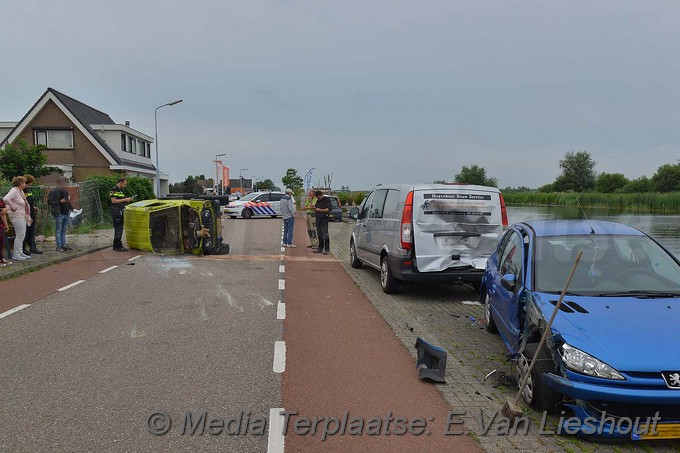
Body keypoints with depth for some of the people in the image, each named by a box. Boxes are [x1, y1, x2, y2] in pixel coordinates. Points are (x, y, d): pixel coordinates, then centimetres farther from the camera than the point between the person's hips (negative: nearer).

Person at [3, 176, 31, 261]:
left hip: (23, 216, 10)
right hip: (17, 216, -10)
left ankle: (20, 253, 21)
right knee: (20, 235, -7)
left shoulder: (21, 191, 15)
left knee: (22, 235, 13)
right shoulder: (14, 190, -14)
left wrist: (28, 217, 18)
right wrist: (12, 207, -20)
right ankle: (16, 255, -2)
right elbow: (6, 199, -31)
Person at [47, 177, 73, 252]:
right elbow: (49, 202, -14)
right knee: (58, 230, -2)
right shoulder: (53, 191, -9)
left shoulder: (65, 191, 15)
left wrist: (71, 208, 11)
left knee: (64, 230, 13)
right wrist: (60, 202, -21)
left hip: (66, 213, 8)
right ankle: (59, 246, 2)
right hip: (59, 214, -7)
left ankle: (64, 245, 19)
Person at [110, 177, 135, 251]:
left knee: (120, 229, 11)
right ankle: (118, 246, -7)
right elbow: (113, 201, -19)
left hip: (120, 212, 10)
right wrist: (124, 199, -16)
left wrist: (128, 199, 10)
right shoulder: (114, 189, -10)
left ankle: (117, 245, 16)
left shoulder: (121, 190, 19)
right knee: (118, 229, -9)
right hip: (116, 213, -10)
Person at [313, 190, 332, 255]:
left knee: (325, 234, -9)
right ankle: (320, 248, 17)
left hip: (324, 219, -8)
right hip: (318, 218, 8)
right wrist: (314, 208, 2)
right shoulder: (318, 201, 19)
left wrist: (320, 210, -16)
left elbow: (329, 209, -14)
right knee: (319, 234, 10)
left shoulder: (327, 200, -4)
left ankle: (327, 249, -7)